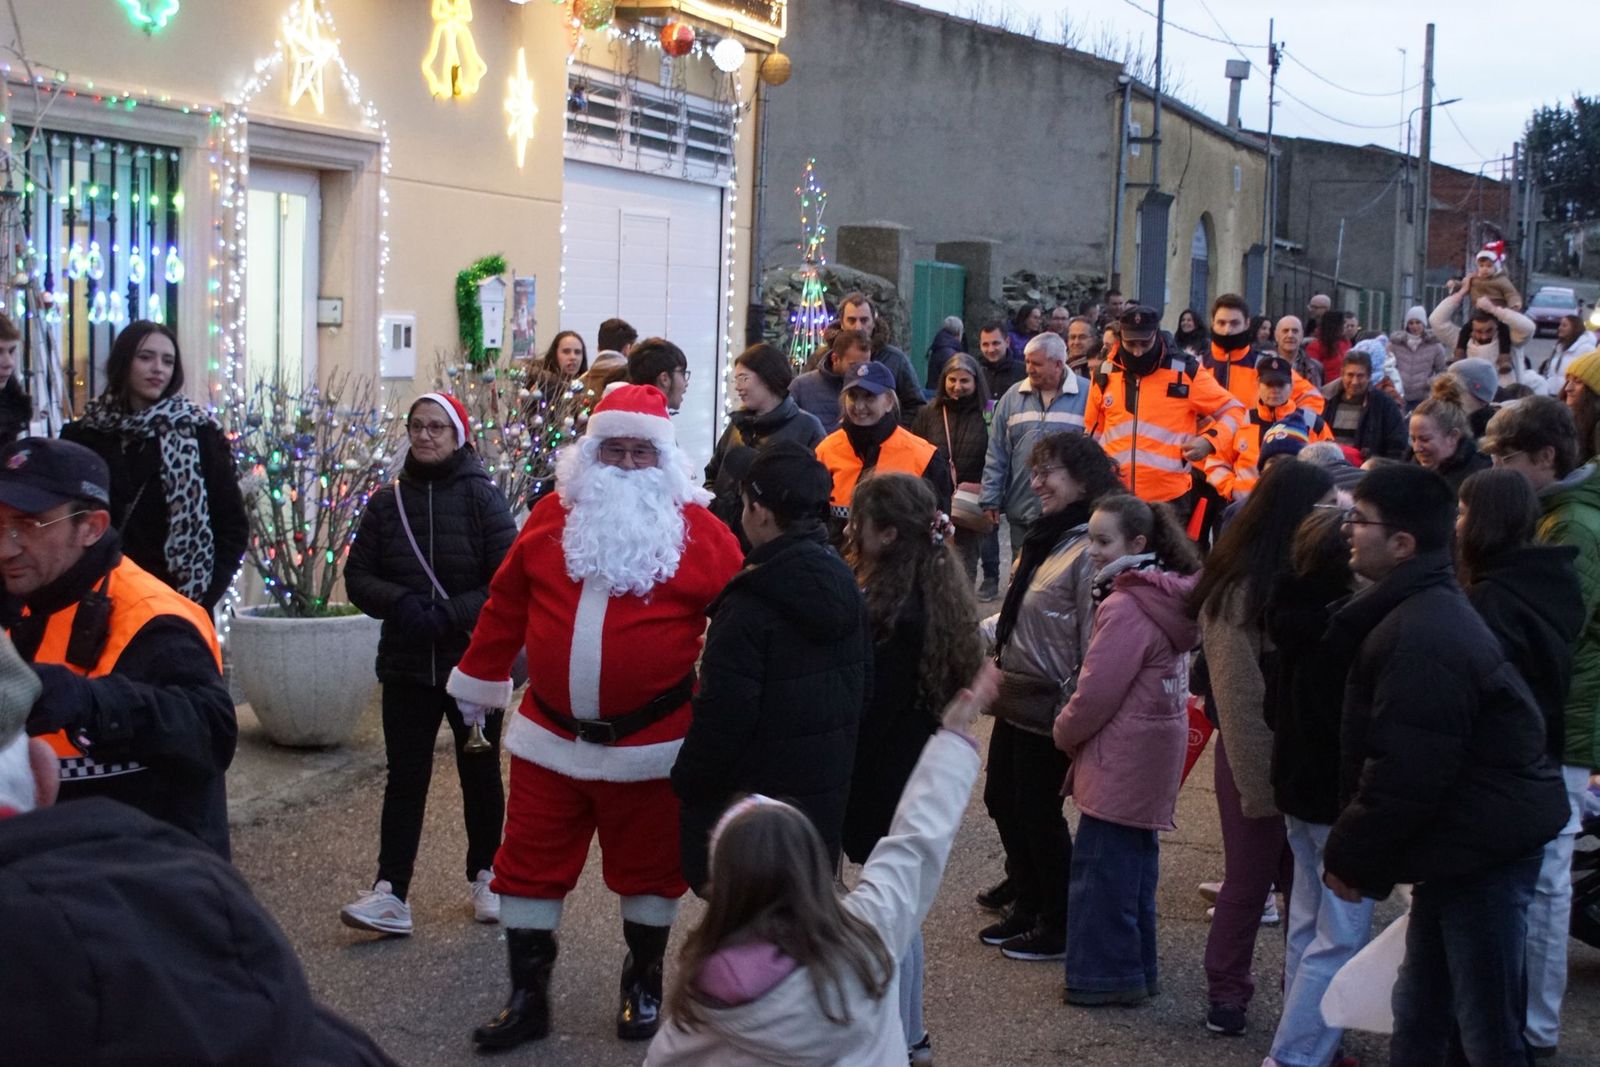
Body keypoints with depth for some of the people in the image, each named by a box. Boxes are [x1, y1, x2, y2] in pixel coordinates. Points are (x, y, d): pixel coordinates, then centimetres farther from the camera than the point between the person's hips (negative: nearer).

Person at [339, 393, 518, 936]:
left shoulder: (481, 497, -7)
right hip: (407, 665, 2)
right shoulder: (387, 501, 3)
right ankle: (390, 892, -3)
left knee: (480, 773, 12)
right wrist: (401, 604, -15)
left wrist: (449, 615, -20)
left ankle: (486, 876, 28)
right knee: (405, 777, -1)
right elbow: (358, 576, 4)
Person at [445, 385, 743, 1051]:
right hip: (550, 737, 2)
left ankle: (644, 984, 33)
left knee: (647, 870, 13)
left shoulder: (698, 531, -7)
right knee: (529, 868, 8)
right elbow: (506, 605, 10)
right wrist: (477, 684, 15)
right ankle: (527, 998, 21)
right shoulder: (552, 516, 2)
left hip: (650, 744, -2)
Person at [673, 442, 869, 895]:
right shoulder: (845, 586, 4)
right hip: (824, 797, 8)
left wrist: (687, 783, -7)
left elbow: (722, 716, -21)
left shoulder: (748, 607, -21)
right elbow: (862, 687, 14)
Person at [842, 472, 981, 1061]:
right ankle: (910, 1033, 31)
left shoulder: (896, 614, -24)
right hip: (915, 772, 9)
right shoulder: (930, 597, 5)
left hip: (887, 778, -9)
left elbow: (871, 709, -22)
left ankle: (898, 1039, 13)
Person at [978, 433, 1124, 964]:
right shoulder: (1045, 537, 8)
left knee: (1037, 810, 3)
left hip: (1049, 707, -9)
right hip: (1014, 698, 9)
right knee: (1001, 799, 20)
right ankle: (1026, 895, 41)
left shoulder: (1089, 551, -23)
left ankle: (1057, 924, 21)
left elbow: (1094, 641, -24)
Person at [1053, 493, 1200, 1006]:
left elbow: (1096, 694, -20)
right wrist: (1074, 733, 17)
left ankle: (1104, 975, 5)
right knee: (1134, 859, 18)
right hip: (1153, 754, 10)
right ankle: (1136, 969, 27)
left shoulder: (1124, 608, -21)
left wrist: (1063, 733, -1)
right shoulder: (1167, 597, 9)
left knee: (1101, 866, -1)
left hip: (1120, 761, -10)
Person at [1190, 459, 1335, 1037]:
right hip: (1259, 756, -6)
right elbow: (1239, 696, -17)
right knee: (1249, 881, 7)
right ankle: (1227, 992, 24)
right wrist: (1259, 781, -18)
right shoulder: (1242, 588, -16)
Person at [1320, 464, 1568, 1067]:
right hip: (1468, 841, 11)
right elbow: (1393, 752, 17)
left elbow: (1404, 776, -25)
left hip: (1484, 850, -11)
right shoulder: (1428, 610, 10)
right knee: (1421, 1014, 19)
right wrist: (1365, 856, 15)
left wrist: (1350, 858, -12)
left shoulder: (1420, 641, -25)